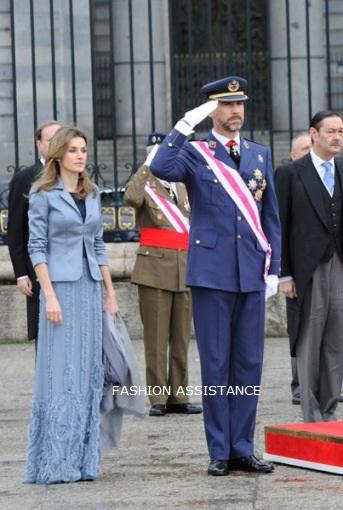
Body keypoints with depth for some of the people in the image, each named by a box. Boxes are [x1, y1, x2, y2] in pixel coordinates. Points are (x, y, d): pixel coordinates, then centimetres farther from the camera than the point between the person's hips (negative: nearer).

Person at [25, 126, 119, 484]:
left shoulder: (91, 194, 13)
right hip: (61, 286, -6)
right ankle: (55, 463, -2)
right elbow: (37, 248, -6)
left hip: (91, 288, 6)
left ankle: (82, 459, 11)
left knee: (88, 372, 5)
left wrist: (110, 293, 12)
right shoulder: (43, 194, -3)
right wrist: (49, 295, -14)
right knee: (61, 370, -6)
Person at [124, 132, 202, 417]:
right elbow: (130, 197, -26)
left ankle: (179, 396, 11)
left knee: (182, 337, 6)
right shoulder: (146, 187, -1)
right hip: (155, 268, -5)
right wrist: (148, 165, -21)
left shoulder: (183, 188, 17)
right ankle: (158, 399, -1)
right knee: (157, 337, -4)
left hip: (185, 269, 5)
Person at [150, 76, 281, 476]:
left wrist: (273, 268, 8)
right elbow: (161, 168, -22)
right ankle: (219, 452, 6)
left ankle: (242, 448, 13)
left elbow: (270, 215, 14)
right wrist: (186, 125, -21)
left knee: (249, 364, 6)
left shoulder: (260, 154, 13)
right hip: (212, 273, -4)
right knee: (215, 365, 0)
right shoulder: (194, 153, 1)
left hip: (251, 274, 4)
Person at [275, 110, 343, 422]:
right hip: (308, 270, -4)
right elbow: (280, 227, -2)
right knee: (309, 344, 0)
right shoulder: (290, 173, -1)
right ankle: (312, 417, 5)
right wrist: (284, 275, -7)